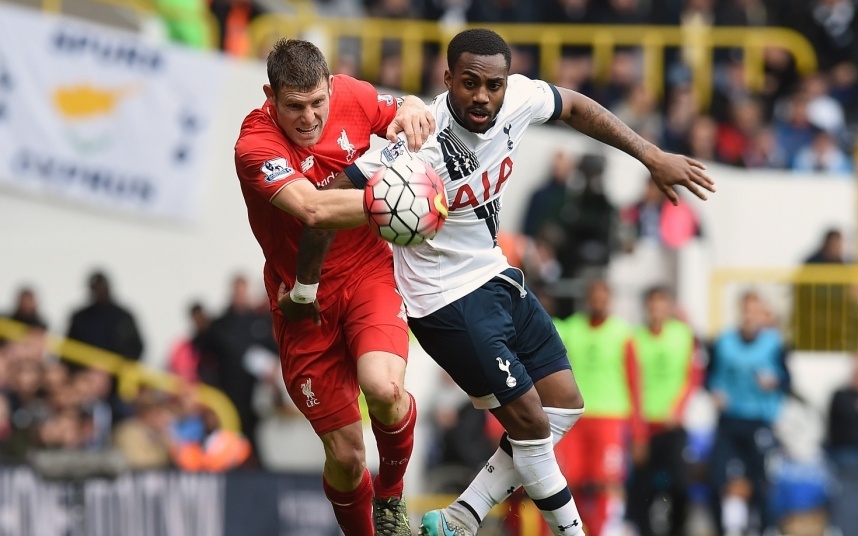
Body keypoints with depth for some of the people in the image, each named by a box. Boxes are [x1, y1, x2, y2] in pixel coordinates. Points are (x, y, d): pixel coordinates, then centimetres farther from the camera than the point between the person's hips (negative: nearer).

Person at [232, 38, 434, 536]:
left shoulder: (352, 97, -9)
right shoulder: (256, 145, -23)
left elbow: (405, 110, 12)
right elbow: (313, 208, -39)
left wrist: (412, 110, -13)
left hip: (368, 272, 2)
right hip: (307, 297, -2)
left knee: (383, 387, -29)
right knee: (345, 454, -1)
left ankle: (390, 496, 2)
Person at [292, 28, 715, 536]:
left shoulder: (517, 99, -12)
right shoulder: (422, 146, -31)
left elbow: (574, 106, 10)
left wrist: (653, 156, 8)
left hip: (495, 273, 8)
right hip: (447, 298, -8)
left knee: (565, 406, 9)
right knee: (530, 422, -7)